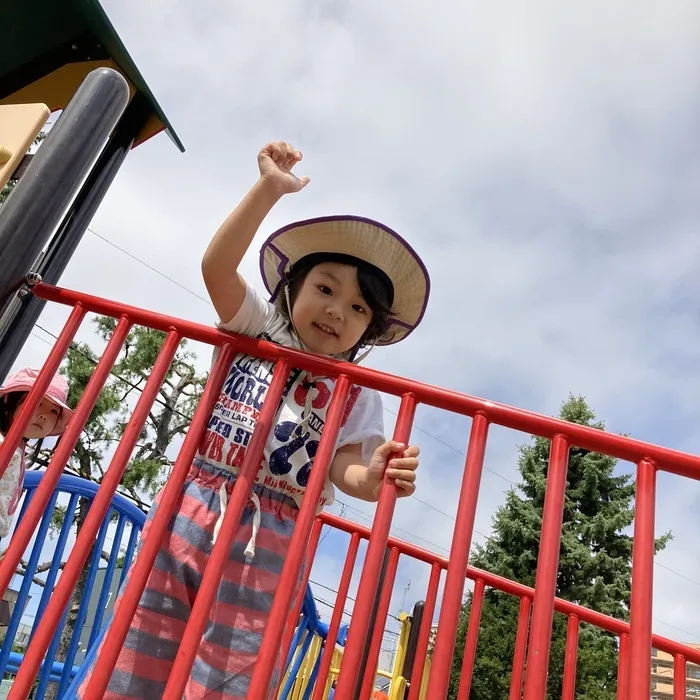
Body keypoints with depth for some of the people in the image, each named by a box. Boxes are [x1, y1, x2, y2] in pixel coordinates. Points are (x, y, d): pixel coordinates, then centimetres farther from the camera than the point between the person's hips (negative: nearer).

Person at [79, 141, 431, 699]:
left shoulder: (358, 395, 8)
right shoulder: (257, 331, 9)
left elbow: (343, 468, -2)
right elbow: (216, 265, -5)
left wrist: (372, 478, -25)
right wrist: (269, 190, -13)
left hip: (269, 544, 0)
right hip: (192, 510, 1)